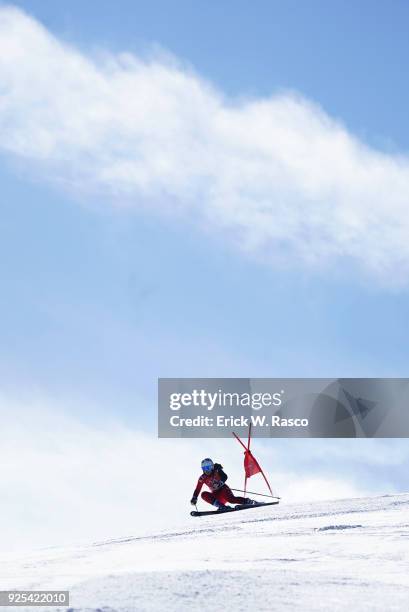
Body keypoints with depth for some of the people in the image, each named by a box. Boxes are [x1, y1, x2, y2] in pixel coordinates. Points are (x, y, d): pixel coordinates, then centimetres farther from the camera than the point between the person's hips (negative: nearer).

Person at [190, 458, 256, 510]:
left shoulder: (216, 472, -8)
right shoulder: (202, 478, 0)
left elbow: (224, 477, -24)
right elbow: (197, 489, 2)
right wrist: (194, 498, -11)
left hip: (224, 489, -4)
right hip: (216, 495, 4)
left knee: (231, 499, -34)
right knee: (204, 495, -22)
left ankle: (248, 501, -25)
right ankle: (221, 506, -33)